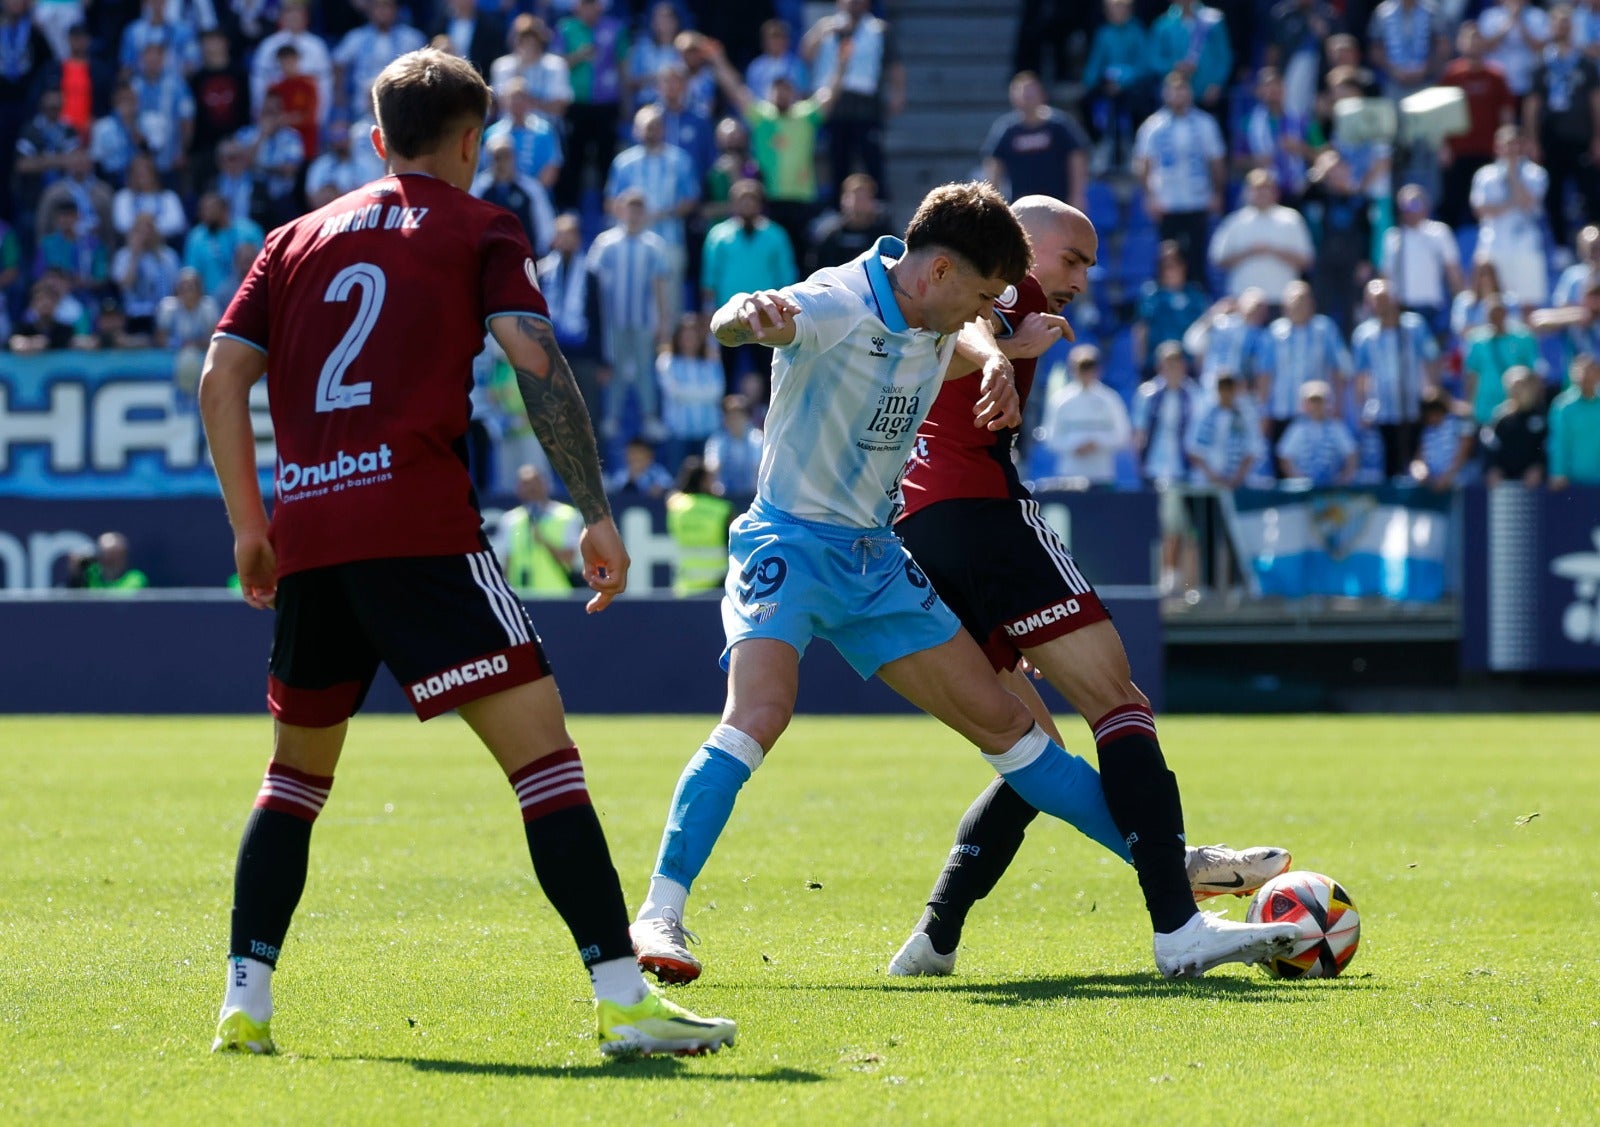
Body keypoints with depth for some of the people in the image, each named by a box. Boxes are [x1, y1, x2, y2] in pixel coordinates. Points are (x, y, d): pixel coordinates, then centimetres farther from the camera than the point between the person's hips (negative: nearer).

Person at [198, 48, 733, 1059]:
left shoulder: (301, 238, 22)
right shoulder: (480, 229, 9)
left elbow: (222, 376, 14)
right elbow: (535, 361, -4)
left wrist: (250, 522, 20)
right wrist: (596, 514, -5)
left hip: (307, 531, 5)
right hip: (419, 527, -5)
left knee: (299, 768, 21)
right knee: (542, 747, -7)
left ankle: (245, 1002, 12)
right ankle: (623, 996, -16)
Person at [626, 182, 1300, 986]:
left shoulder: (936, 323, 3)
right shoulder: (838, 307, -22)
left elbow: (968, 336, 29)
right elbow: (730, 324, -42)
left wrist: (995, 361, 4)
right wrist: (747, 314, -68)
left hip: (876, 557, 7)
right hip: (790, 546, -7)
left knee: (1006, 723, 11)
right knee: (759, 714, -31)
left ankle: (1171, 866, 20)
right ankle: (659, 917, -28)